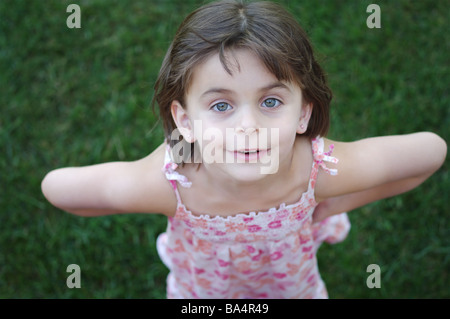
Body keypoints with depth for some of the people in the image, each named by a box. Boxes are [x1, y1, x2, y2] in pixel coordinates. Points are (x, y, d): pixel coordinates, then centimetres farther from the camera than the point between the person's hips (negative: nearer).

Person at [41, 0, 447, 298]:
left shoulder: (320, 170, -39)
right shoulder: (167, 184, -41)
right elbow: (56, 186, -28)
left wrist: (334, 205, -22)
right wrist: (158, 206, -24)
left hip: (293, 288, 1)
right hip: (199, 294, 0)